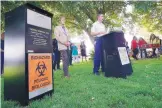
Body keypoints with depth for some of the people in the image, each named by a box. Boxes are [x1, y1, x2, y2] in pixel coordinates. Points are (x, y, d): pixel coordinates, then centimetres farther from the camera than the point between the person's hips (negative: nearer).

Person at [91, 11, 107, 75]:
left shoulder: (103, 25, 22)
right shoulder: (95, 24, 1)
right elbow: (92, 34, -8)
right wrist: (100, 32, -17)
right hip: (98, 40, -7)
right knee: (97, 55, -8)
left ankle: (103, 68, 15)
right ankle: (96, 70, -3)